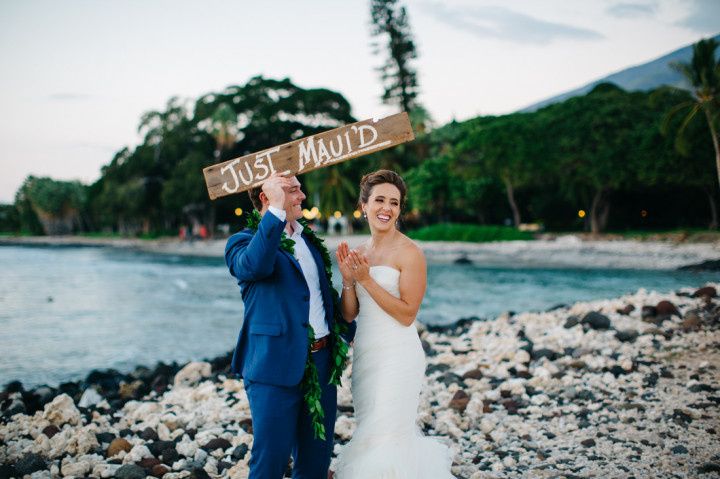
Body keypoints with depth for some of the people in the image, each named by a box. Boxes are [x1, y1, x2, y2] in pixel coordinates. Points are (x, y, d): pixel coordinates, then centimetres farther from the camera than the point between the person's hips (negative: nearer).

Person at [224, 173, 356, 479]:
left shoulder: (308, 239, 16)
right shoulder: (244, 241, -6)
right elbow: (254, 264, -31)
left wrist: (348, 330, 17)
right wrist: (276, 210, -30)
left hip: (321, 362, 7)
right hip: (277, 366, -7)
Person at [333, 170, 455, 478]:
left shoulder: (409, 253, -11)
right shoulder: (360, 253, 9)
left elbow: (407, 315, -16)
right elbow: (349, 314, 8)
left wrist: (367, 279, -18)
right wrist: (348, 278, -8)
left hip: (396, 354, -7)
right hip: (365, 352, 7)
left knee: (384, 436, -3)